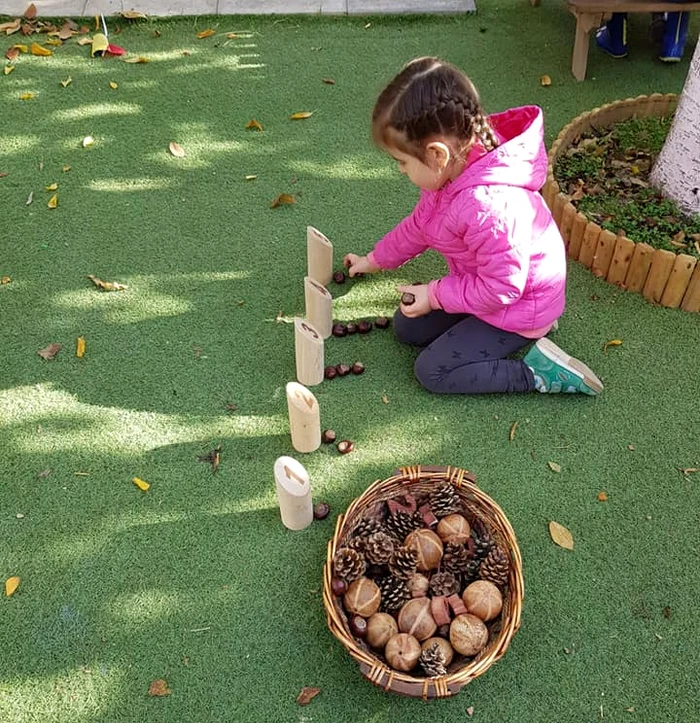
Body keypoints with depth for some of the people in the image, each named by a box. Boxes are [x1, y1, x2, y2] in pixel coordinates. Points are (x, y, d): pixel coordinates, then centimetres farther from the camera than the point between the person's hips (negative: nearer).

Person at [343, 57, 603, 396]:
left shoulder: (488, 206, -39)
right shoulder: (452, 171, -9)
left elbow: (502, 288, -31)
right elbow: (419, 223, 10)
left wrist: (435, 295, -20)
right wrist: (375, 260, 20)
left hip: (520, 303, -9)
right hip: (483, 286, 10)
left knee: (432, 371, -10)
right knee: (407, 327, 13)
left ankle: (538, 372, -5)